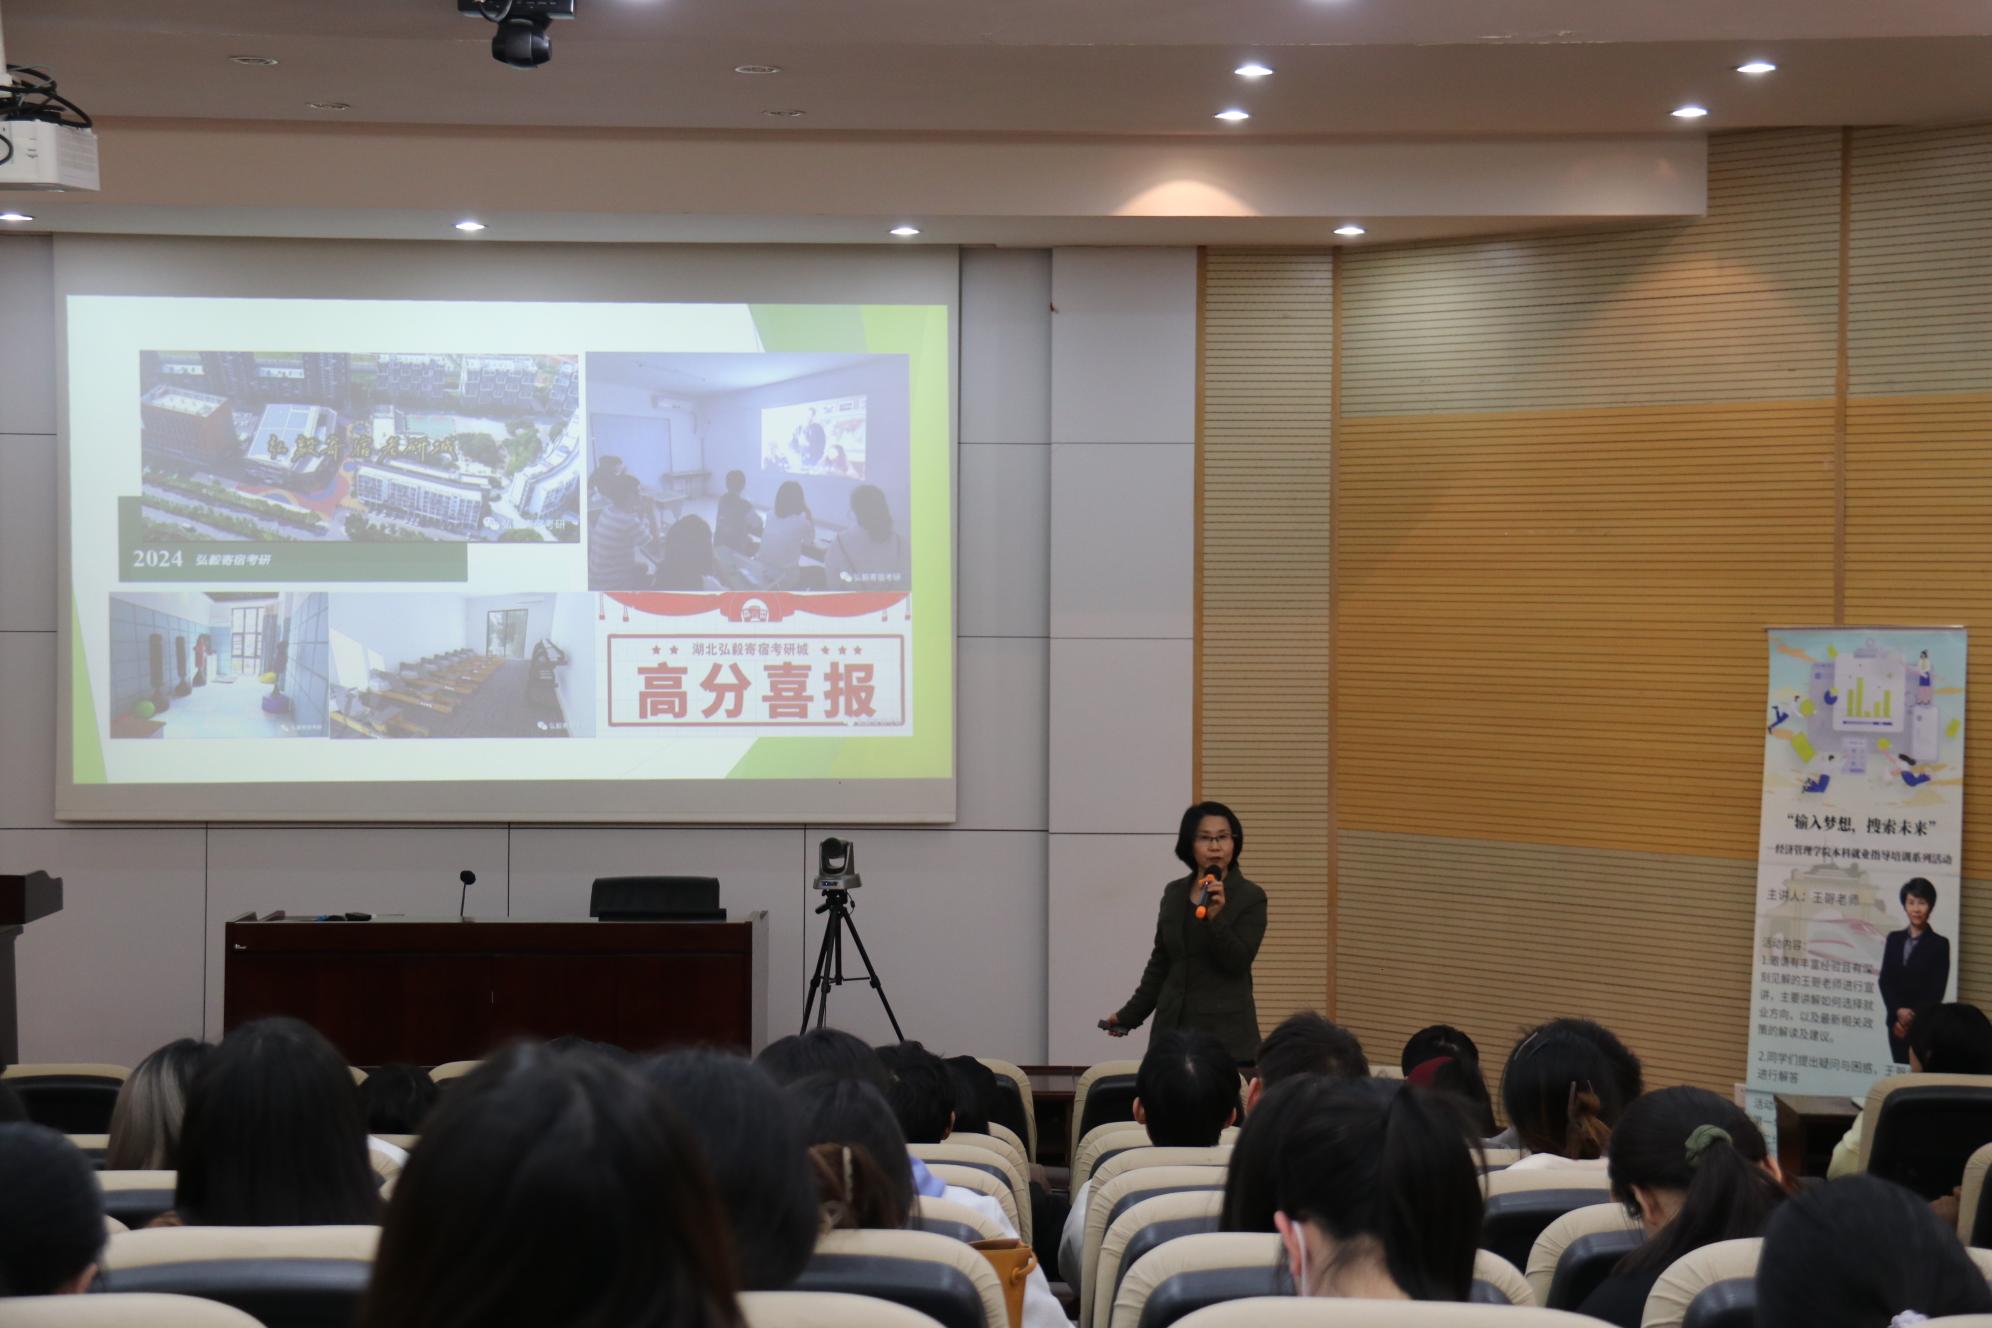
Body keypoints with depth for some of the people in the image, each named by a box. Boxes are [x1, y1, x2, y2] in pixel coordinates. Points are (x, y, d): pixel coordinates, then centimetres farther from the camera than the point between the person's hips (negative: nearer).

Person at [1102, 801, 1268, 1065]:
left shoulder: (1250, 897, -1)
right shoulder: (1174, 893, 12)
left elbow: (1238, 962, -10)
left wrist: (1216, 917, -23)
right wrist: (1130, 1015, 17)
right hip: (1173, 1028, 4)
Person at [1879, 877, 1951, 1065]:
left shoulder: (1940, 944, -1)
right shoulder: (1894, 939, 10)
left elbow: (1937, 991, -5)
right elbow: (1884, 980, 5)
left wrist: (1912, 1017, -10)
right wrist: (1898, 1011, -9)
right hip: (1896, 1021, 4)